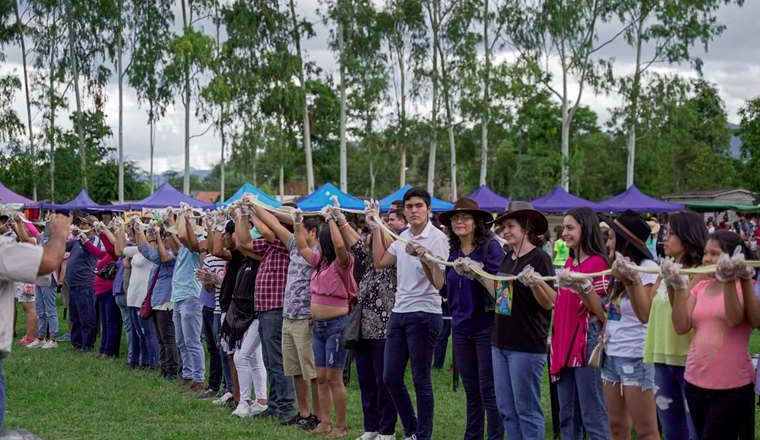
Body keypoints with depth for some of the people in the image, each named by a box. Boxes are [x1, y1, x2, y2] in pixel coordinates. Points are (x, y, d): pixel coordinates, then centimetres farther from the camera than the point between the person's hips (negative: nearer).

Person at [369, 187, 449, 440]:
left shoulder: (437, 237, -12)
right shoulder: (403, 237, 10)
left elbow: (439, 283, -18)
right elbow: (380, 262, 16)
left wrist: (423, 257, -34)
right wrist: (375, 227, 16)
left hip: (424, 314, -7)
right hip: (399, 313, 7)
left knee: (421, 380, 0)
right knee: (390, 377, 9)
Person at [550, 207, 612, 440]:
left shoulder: (597, 263, -10)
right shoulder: (569, 262, 14)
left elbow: (601, 311, -15)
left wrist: (581, 286, -27)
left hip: (587, 343, -8)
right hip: (564, 343, 8)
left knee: (592, 416, -6)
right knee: (567, 417, 13)